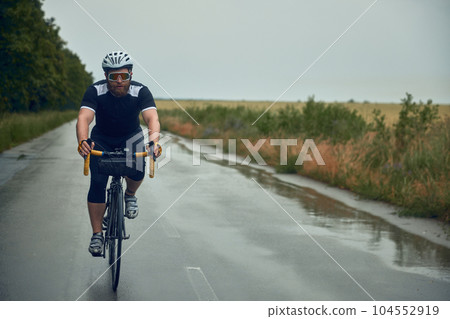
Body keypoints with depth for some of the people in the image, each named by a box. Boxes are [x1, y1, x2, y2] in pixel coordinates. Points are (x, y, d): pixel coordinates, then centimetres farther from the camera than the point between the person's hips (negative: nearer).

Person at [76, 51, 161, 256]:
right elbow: (84, 117, -38)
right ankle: (97, 234, -6)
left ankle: (130, 195, 8)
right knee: (98, 182, -16)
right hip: (102, 140, 0)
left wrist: (154, 141, -60)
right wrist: (83, 142, -59)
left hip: (131, 138, 0)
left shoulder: (141, 92, -25)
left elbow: (152, 118, -39)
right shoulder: (95, 91, -25)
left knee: (137, 170, -27)